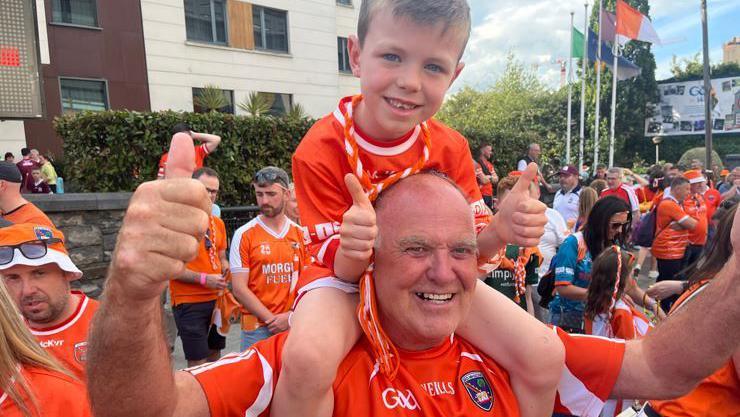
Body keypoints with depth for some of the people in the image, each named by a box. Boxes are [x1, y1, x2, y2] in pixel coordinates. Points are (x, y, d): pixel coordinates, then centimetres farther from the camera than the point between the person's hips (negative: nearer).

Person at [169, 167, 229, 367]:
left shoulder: (218, 223, 9)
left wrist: (225, 265, -1)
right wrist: (204, 279, -20)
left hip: (216, 299, 7)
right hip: (189, 303, -6)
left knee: (215, 353, 17)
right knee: (198, 363, 0)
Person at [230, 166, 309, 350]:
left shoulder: (301, 234, 3)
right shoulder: (244, 234, -4)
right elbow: (239, 288, -7)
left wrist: (292, 316, -9)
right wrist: (271, 319, -11)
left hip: (295, 325, 2)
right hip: (257, 328, -2)